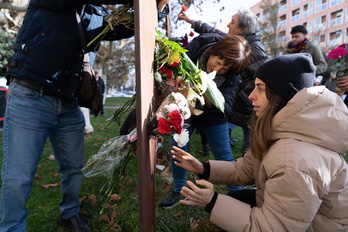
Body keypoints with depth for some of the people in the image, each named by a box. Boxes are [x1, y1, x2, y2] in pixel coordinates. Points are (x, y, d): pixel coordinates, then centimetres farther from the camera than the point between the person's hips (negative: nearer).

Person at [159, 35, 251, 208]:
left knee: (224, 156, 1)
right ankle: (178, 190, 24)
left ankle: (236, 192, 25)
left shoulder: (231, 77, -23)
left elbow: (226, 109, -30)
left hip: (212, 118, 0)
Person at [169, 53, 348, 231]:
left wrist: (212, 203, -30)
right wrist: (203, 168, -10)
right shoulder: (277, 128, -7)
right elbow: (245, 169, 0)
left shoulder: (294, 164, -38)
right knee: (233, 200, 11)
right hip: (294, 209, 8)